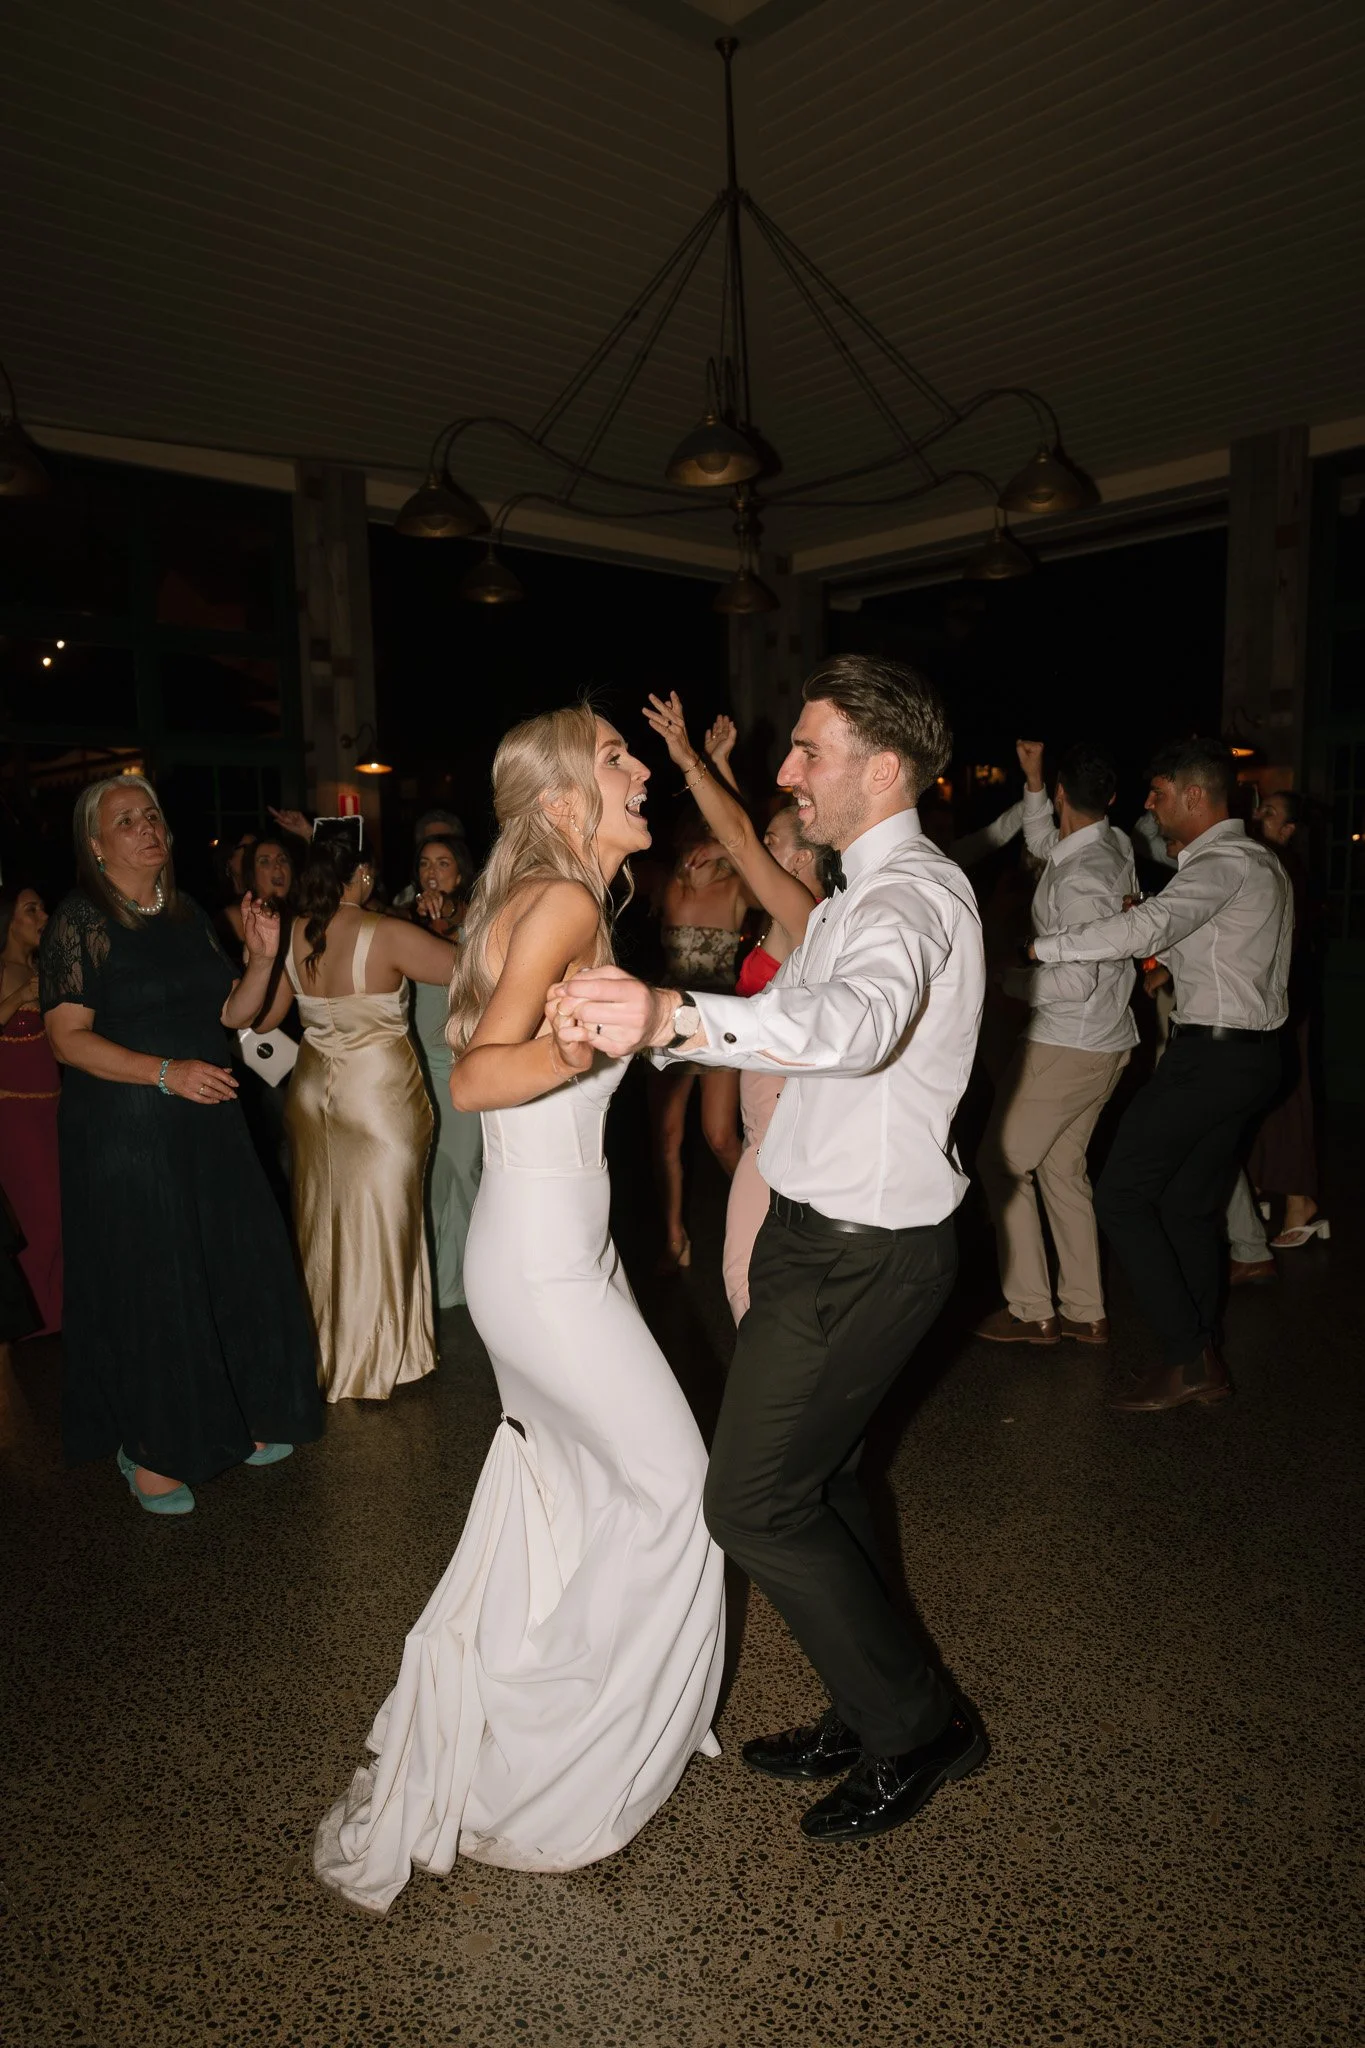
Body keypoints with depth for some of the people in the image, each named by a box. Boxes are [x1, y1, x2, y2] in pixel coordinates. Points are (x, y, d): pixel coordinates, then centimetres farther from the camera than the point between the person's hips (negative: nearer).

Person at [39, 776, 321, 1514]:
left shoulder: (186, 915, 10)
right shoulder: (79, 922, -9)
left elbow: (230, 1011, 12)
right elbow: (69, 1037, -15)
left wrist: (261, 956, -5)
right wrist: (168, 1073, -24)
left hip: (205, 1123, 6)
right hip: (123, 1132, -6)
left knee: (234, 1268, 9)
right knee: (147, 1286, 1)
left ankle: (235, 1419, 27)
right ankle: (148, 1451, 19)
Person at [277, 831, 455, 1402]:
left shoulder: (291, 937, -5)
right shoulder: (388, 936, -21)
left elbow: (262, 1018, 5)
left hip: (313, 1092, 5)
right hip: (380, 1092, -5)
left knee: (321, 1221, 19)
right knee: (379, 1222, 9)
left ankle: (325, 1350, 36)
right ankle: (375, 1360, 22)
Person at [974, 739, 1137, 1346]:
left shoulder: (1078, 880, -22)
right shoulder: (1116, 845, 5)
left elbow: (1075, 982, -24)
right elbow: (1043, 842, 25)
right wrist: (1031, 778, 16)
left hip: (1067, 1046, -9)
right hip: (1106, 1041, 9)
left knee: (1002, 1163, 2)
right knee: (1063, 1168, 15)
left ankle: (1031, 1312, 7)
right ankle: (1086, 1312, 20)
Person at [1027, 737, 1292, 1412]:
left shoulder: (1223, 863, -15)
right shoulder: (1258, 862, 18)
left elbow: (1144, 930, -31)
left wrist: (1035, 947, -26)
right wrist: (1167, 955, 6)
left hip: (1210, 1053, -10)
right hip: (1250, 1050, 10)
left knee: (1121, 1196, -6)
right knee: (1191, 1205, 14)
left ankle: (1187, 1358, -3)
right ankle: (1202, 1362, 20)